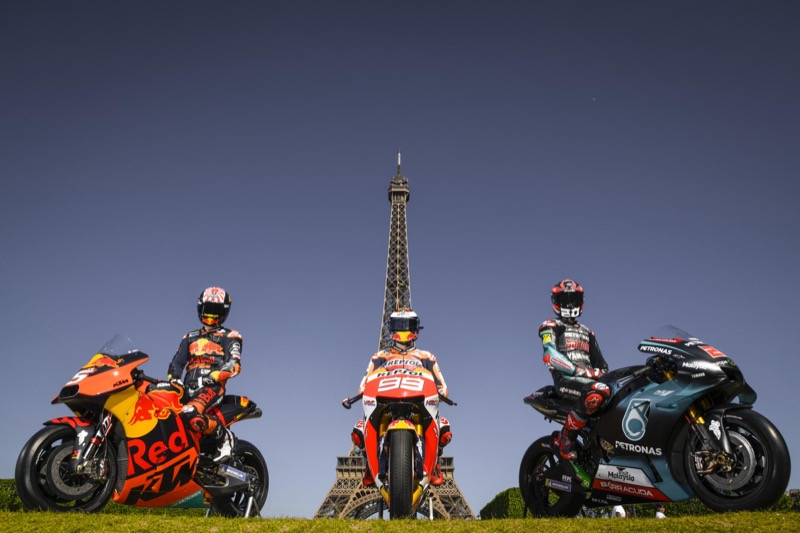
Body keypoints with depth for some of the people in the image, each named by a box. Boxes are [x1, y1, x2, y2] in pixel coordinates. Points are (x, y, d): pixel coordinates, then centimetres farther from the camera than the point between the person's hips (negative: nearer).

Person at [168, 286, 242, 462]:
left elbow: (234, 364, -4)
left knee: (190, 413, -35)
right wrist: (172, 379, -2)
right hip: (188, 388, 6)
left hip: (212, 388, -6)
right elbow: (177, 361, 20)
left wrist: (212, 376, -20)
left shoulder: (230, 336, 11)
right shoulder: (190, 337, 28)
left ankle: (224, 436, -14)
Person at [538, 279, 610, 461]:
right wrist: (579, 370, -19)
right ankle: (566, 440, -24)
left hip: (590, 379, 7)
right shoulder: (550, 326, 9)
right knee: (599, 391, -37)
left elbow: (600, 363, 29)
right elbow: (550, 355, -10)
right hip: (565, 378, -7)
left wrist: (602, 372, 4)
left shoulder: (587, 332, 31)